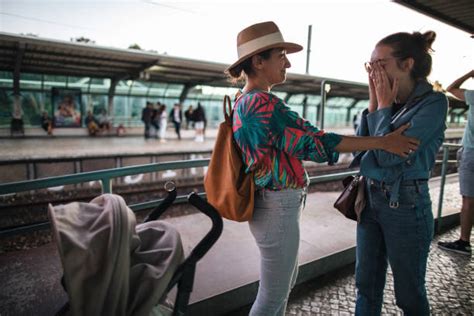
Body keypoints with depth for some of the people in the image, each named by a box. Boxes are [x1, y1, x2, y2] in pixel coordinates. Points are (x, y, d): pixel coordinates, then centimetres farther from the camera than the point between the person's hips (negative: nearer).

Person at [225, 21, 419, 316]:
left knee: (286, 278, 26)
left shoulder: (244, 101, 9)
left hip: (271, 203, 10)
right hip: (278, 208, -10)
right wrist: (383, 142, -15)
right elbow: (314, 141, -21)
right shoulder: (264, 103, -21)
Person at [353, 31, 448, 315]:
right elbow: (361, 148, 1)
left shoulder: (433, 103, -13)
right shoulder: (388, 101, 5)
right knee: (367, 286, 18)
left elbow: (388, 154, -22)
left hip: (406, 207, -6)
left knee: (409, 293, 15)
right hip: (370, 201, 6)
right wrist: (374, 103, -4)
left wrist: (384, 105, -12)